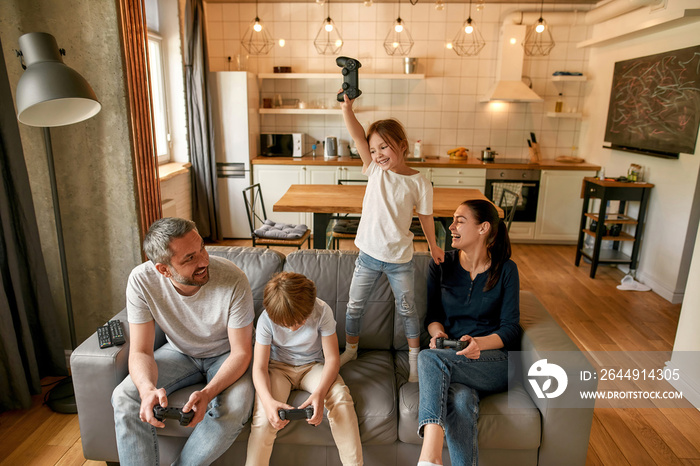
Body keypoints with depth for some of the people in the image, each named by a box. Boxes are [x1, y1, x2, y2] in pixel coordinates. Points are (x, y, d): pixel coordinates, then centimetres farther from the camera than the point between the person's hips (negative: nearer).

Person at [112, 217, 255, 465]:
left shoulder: (233, 280, -32)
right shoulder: (141, 280, -24)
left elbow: (241, 352, -22)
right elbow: (141, 352, -18)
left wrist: (207, 393, -38)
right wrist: (148, 389, -39)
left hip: (226, 354, -2)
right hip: (179, 352, 3)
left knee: (233, 410, -29)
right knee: (124, 397, -20)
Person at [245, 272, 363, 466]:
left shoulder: (322, 311, -22)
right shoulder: (267, 319, -21)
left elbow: (332, 357, -17)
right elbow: (259, 367, -19)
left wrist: (319, 393, -34)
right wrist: (268, 401, -38)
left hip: (312, 366, 1)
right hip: (278, 367, 0)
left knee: (341, 396, -27)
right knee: (264, 416, -28)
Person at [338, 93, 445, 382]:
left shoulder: (419, 183, -10)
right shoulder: (375, 170, -5)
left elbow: (425, 217, 3)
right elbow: (357, 135, -15)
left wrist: (433, 246, 12)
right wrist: (347, 105, -27)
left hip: (400, 259, -2)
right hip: (369, 254, 3)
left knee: (407, 309, 13)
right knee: (354, 305, 15)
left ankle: (414, 356, 35)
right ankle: (350, 349, 38)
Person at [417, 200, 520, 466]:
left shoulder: (505, 269, 2)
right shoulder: (442, 265, 8)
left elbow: (511, 328, -1)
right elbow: (432, 315, 12)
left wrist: (479, 343, -21)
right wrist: (438, 332, -12)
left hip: (494, 361, -2)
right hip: (452, 362, 2)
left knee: (428, 358, -33)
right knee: (460, 401, -35)